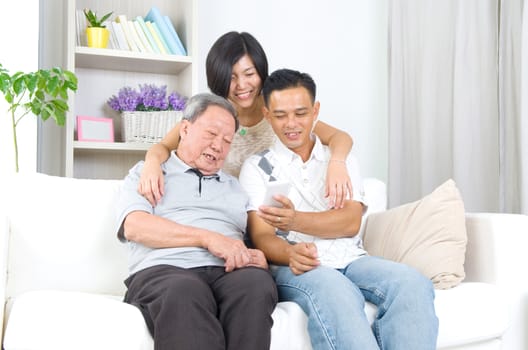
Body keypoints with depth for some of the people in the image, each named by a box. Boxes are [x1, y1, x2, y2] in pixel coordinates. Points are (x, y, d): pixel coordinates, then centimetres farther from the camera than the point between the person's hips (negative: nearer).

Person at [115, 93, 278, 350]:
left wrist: (259, 257, -6)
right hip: (164, 270, -2)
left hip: (229, 272, 3)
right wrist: (208, 238, -10)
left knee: (256, 281, -34)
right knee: (184, 293, -39)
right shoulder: (146, 173, 19)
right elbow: (135, 226, 0)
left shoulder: (236, 187, 30)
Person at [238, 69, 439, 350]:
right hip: (293, 265, -3)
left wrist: (296, 220, -18)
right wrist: (291, 254, -25)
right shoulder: (256, 167, 12)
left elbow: (350, 222, 2)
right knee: (333, 289, -38)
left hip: (351, 260, 3)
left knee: (414, 283, -28)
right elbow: (261, 236, 0)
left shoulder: (341, 157, 19)